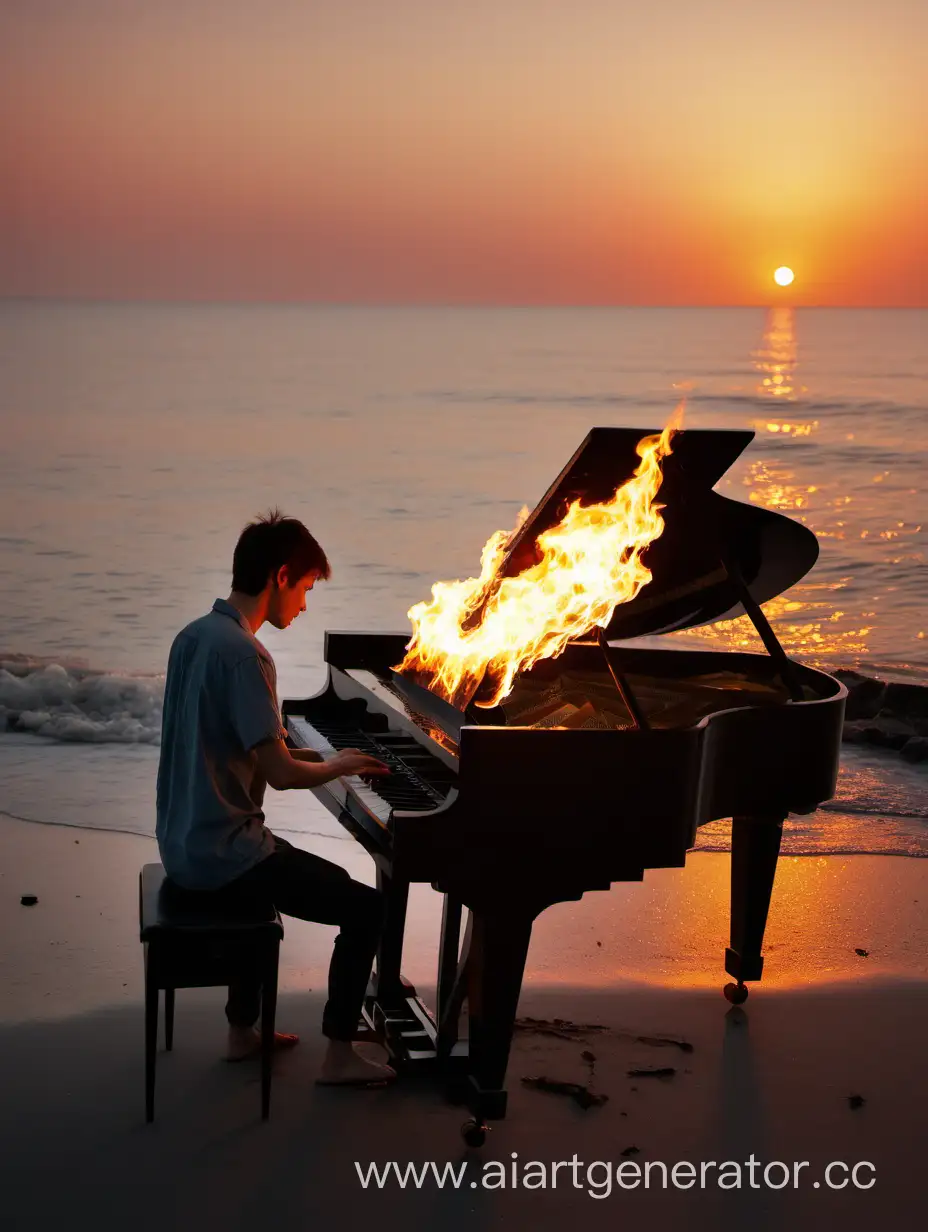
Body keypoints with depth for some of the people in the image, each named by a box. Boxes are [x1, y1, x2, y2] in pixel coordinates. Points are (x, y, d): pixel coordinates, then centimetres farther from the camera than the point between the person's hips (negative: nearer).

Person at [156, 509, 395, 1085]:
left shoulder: (194, 636, 6)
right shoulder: (246, 654, -22)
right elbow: (281, 774, -24)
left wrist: (277, 746, 13)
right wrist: (339, 765, -6)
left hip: (186, 842, 10)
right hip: (221, 854, -10)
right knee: (368, 909, -1)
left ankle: (243, 1030, 38)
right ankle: (340, 1056, 8)